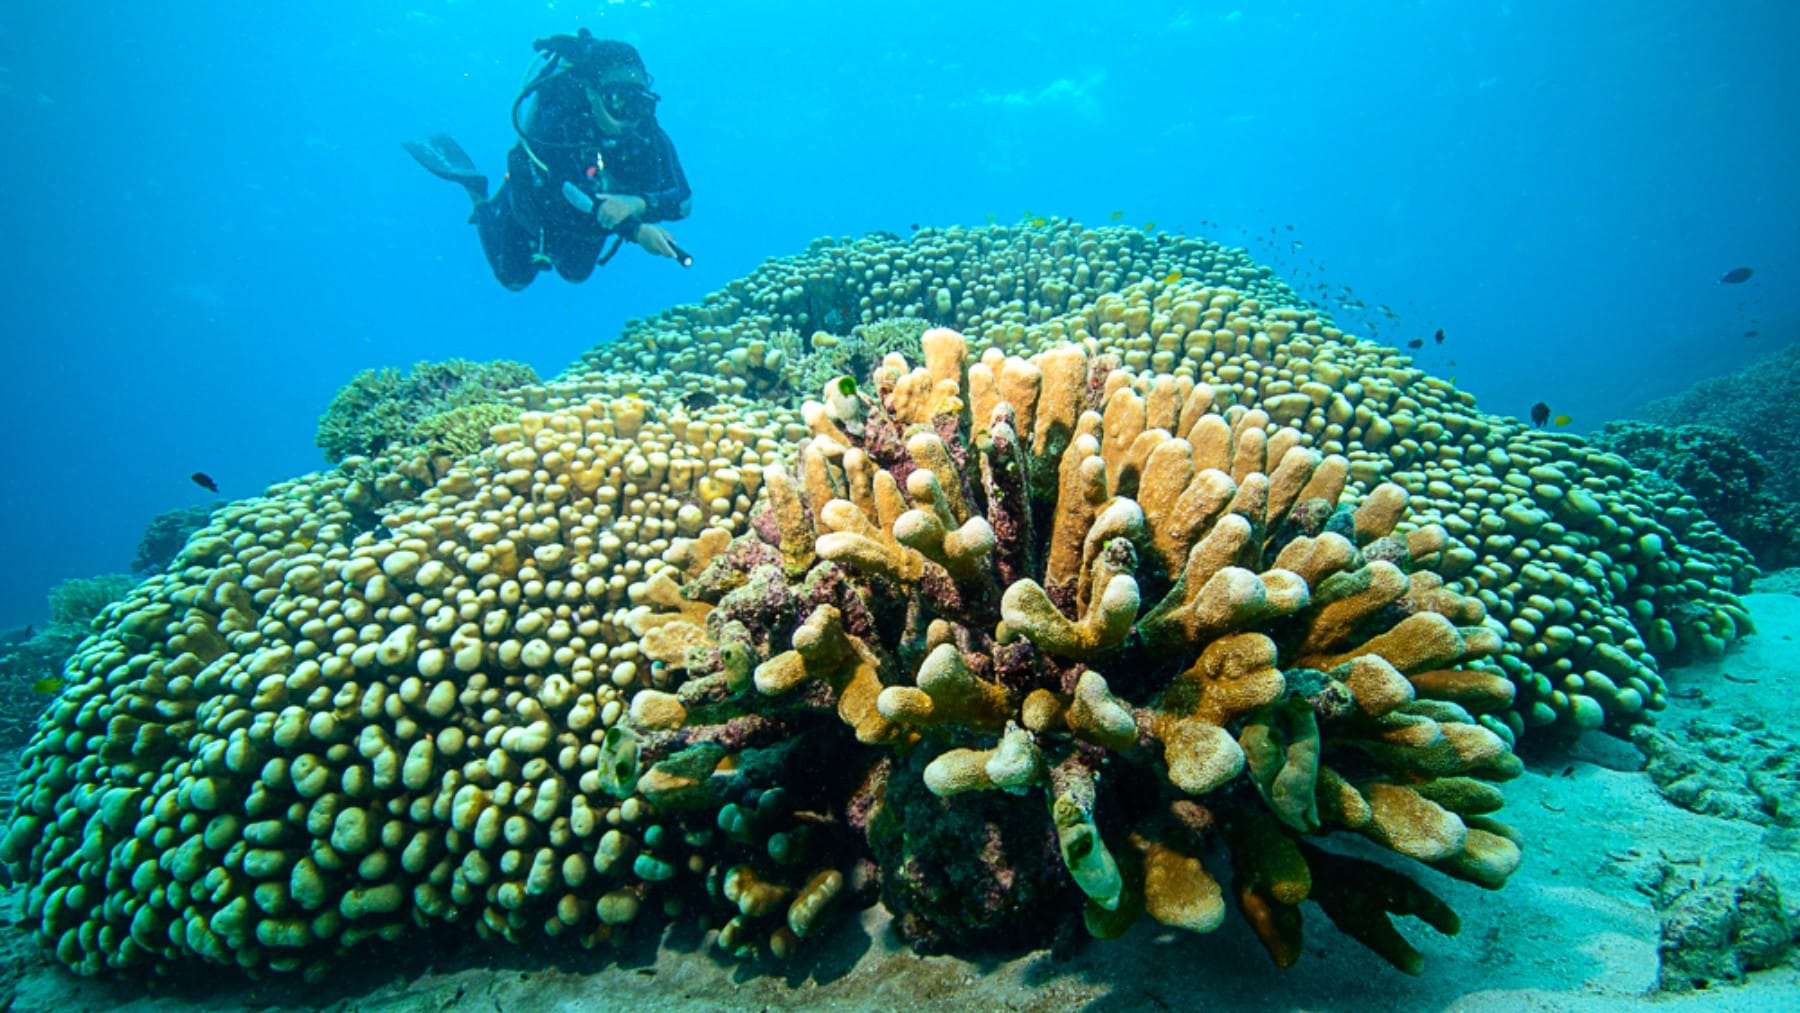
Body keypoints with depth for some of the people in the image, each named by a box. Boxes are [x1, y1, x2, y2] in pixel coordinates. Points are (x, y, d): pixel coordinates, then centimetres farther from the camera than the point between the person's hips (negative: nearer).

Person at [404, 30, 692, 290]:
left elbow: (682, 199, -34)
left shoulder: (648, 134, -31)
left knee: (576, 274, 25)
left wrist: (639, 204, -54)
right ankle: (479, 197, 34)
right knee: (514, 279, 18)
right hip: (534, 201, -3)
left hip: (589, 219, 4)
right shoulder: (558, 119, -41)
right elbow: (567, 196, -50)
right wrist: (636, 230, -60)